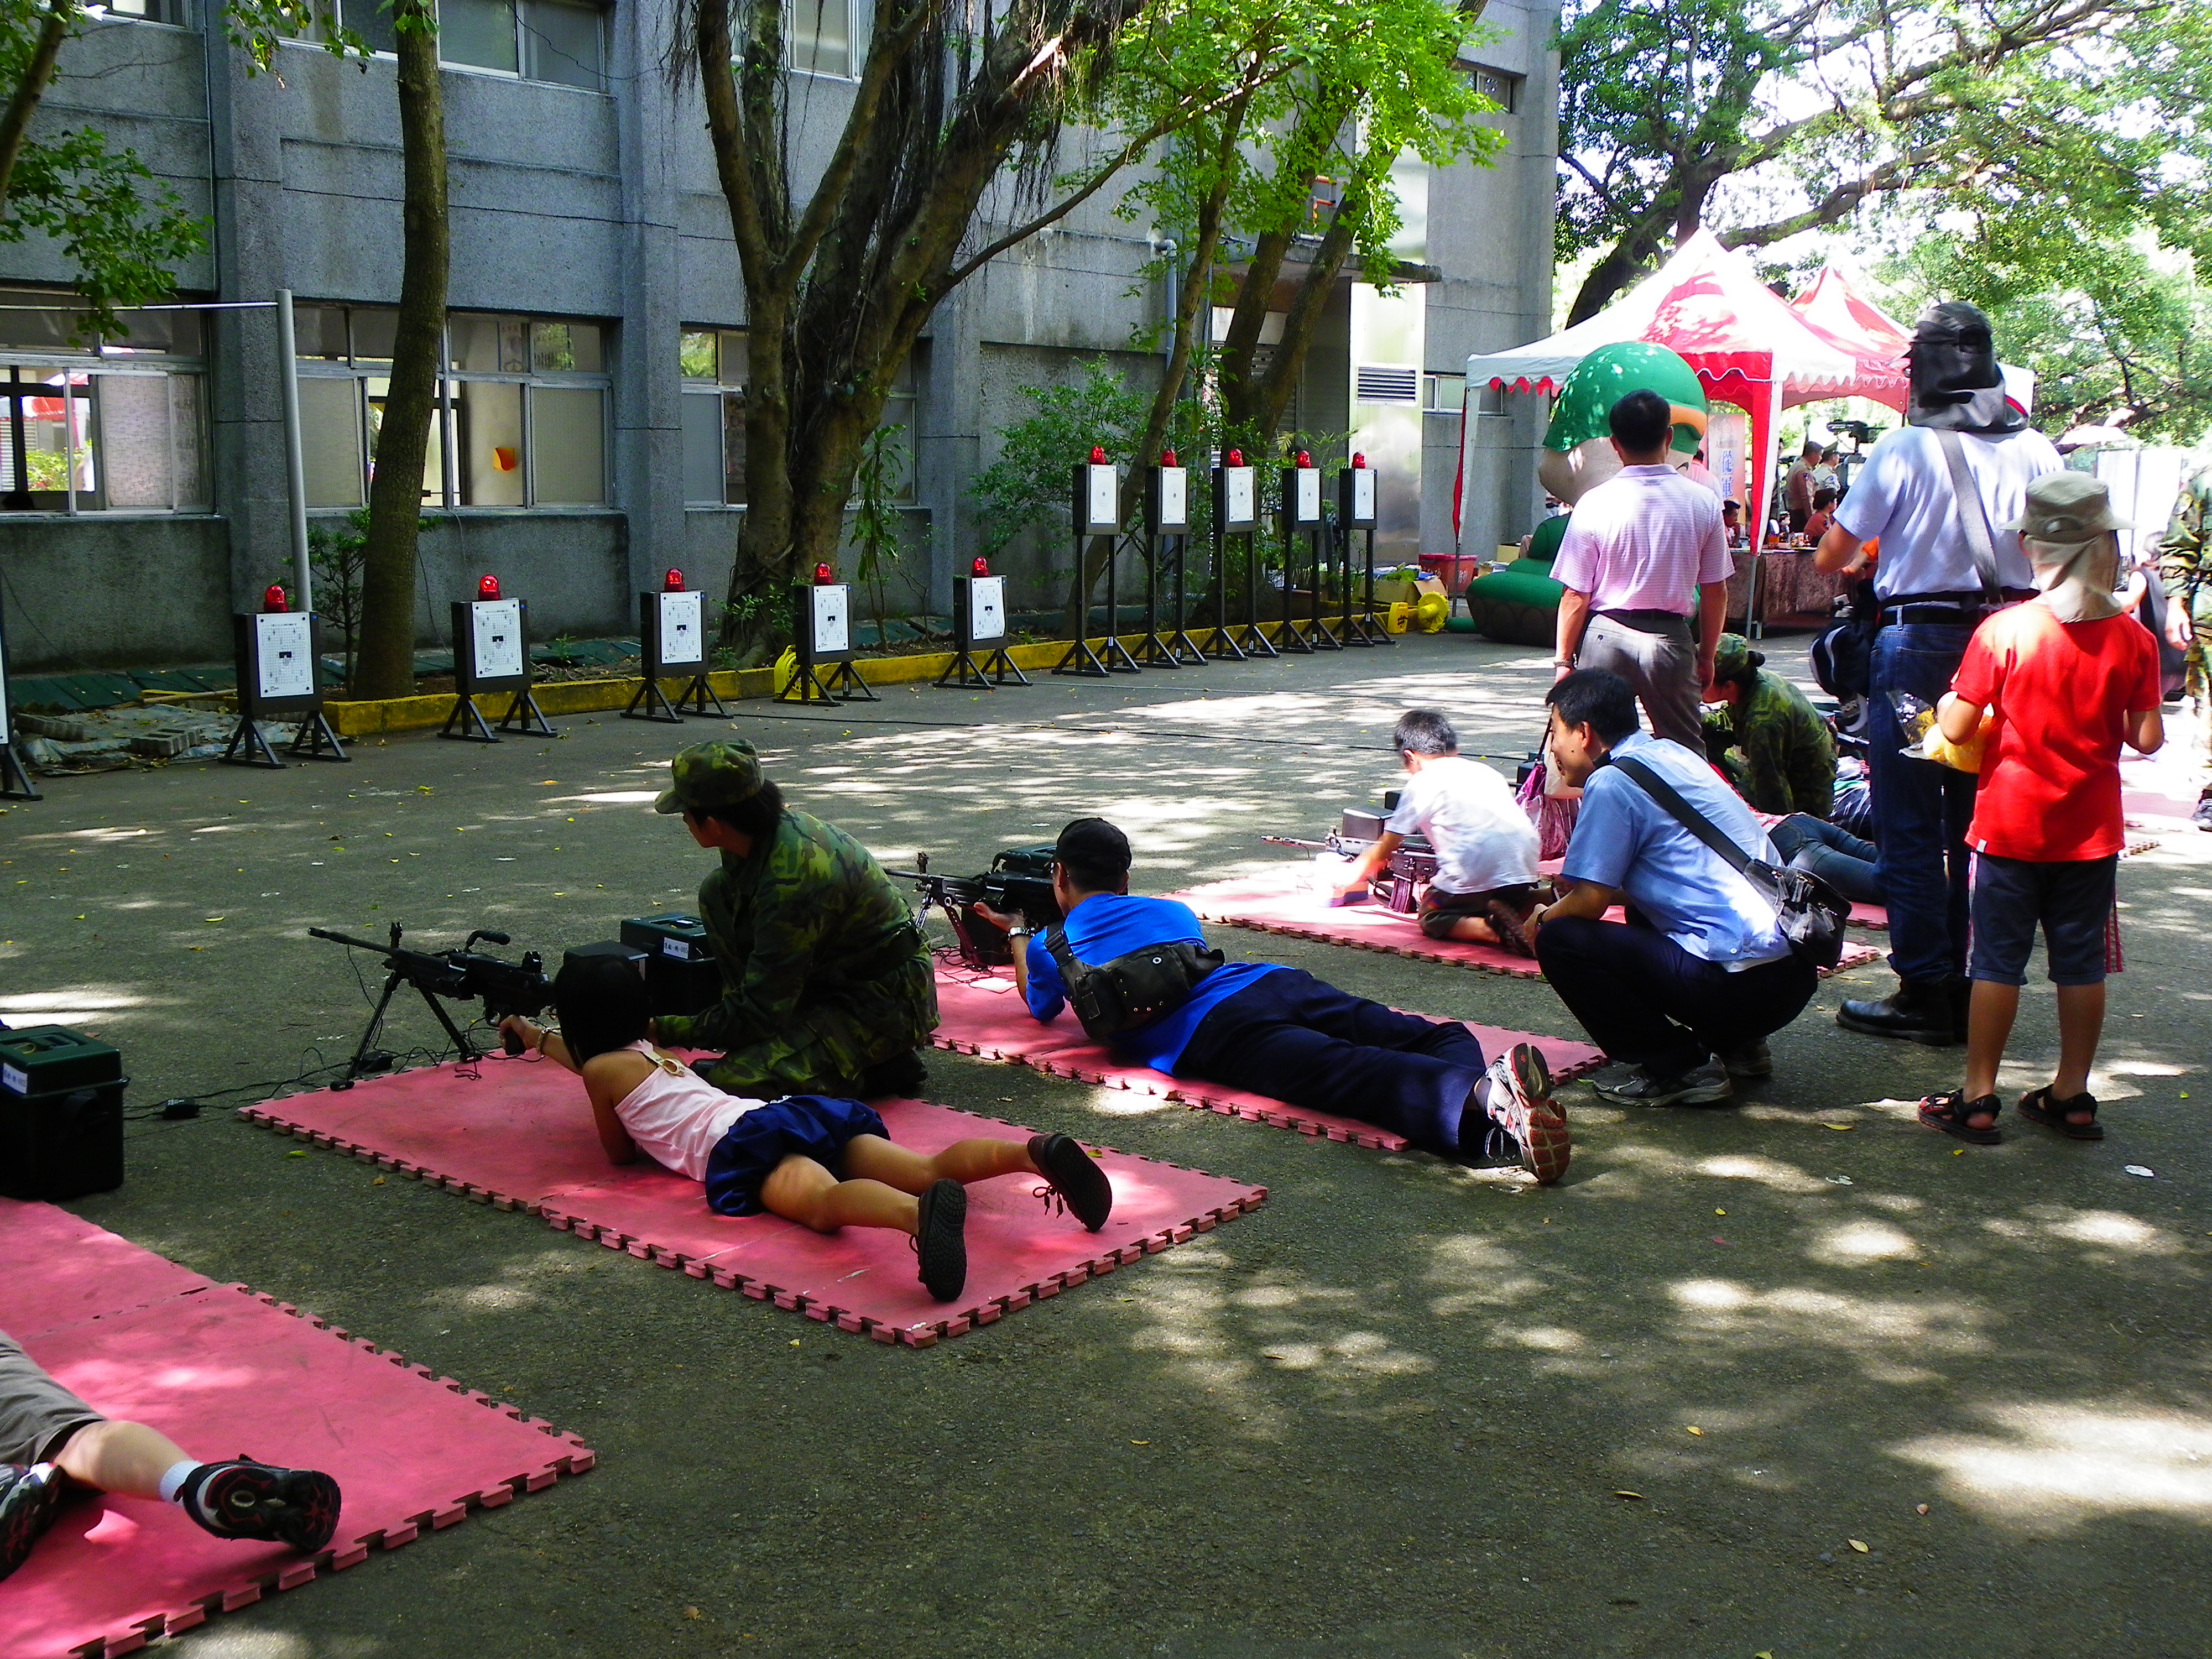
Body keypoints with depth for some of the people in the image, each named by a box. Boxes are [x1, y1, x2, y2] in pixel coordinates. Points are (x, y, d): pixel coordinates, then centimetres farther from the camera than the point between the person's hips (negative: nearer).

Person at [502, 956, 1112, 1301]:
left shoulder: (601, 1070, 16)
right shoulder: (653, 1052, 40)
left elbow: (620, 1152, 25)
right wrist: (536, 1039, 76)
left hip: (743, 1143, -8)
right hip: (799, 1111, 8)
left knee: (824, 1203, -38)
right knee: (929, 1168, -11)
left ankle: (923, 1212, -70)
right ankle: (1033, 1151, -37)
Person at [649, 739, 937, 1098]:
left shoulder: (791, 881, -32)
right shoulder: (778, 825, -6)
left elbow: (756, 1014, -26)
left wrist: (661, 1030, -16)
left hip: (886, 1003, -10)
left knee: (734, 1082, -24)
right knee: (716, 893, 0)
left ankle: (881, 1067, -3)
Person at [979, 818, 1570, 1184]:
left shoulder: (1055, 945, 24)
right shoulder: (1171, 911, 39)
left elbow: (1041, 1007, 46)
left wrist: (1018, 934, 64)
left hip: (1210, 1033, -5)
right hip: (1275, 980, 5)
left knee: (1350, 1074, -30)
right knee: (1439, 1040, -7)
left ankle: (1486, 1102, -59)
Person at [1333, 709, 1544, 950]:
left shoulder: (1422, 783, 9)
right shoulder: (1486, 772, 26)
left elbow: (1387, 846, 17)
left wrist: (1353, 873, 36)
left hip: (1477, 877, -5)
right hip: (1525, 873, 5)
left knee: (1432, 917, 16)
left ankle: (1492, 929, -14)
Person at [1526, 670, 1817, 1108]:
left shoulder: (1612, 781, -9)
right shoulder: (1672, 754, 17)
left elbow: (1589, 902, -10)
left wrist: (1544, 917, 11)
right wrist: (1563, 905, 27)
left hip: (1737, 982, -9)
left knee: (1560, 939, -6)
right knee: (1642, 918, 32)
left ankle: (1677, 1069, -4)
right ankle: (1737, 1045, 21)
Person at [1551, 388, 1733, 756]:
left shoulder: (1595, 504, -7)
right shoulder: (1703, 503, -1)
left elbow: (1576, 594, -6)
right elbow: (1715, 591, 3)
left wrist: (1564, 660, 3)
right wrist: (1707, 656, 15)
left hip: (1606, 637, -1)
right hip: (1671, 639, 1)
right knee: (1687, 752, 11)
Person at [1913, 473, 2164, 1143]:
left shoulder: (2003, 631, -13)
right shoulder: (2133, 639, -5)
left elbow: (1957, 729, -12)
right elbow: (2147, 739, -3)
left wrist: (1948, 701, 9)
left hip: (2012, 824, -2)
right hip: (2092, 829, 3)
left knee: (1998, 959, 4)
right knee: (2081, 961, 11)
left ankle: (1978, 1096, 8)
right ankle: (2072, 1095, 20)